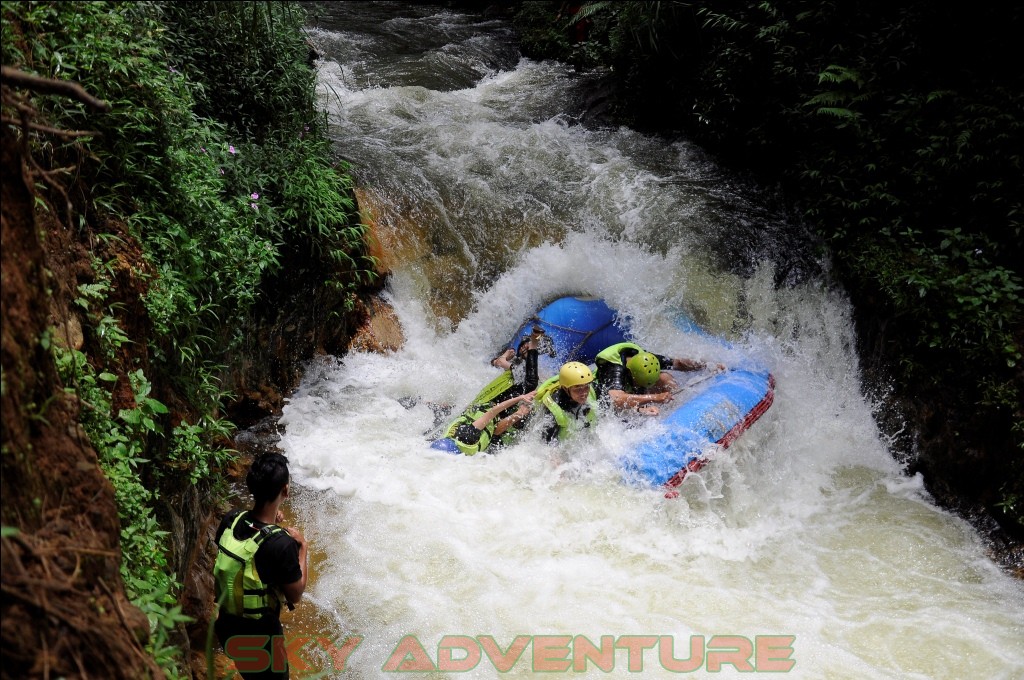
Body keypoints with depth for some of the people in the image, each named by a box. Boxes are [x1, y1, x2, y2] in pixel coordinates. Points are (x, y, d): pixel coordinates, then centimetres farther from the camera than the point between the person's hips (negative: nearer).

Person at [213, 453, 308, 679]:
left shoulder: (230, 520, -13)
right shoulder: (281, 544, -30)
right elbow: (295, 596, -15)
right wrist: (303, 547, -6)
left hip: (226, 625, 6)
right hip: (258, 635, -6)